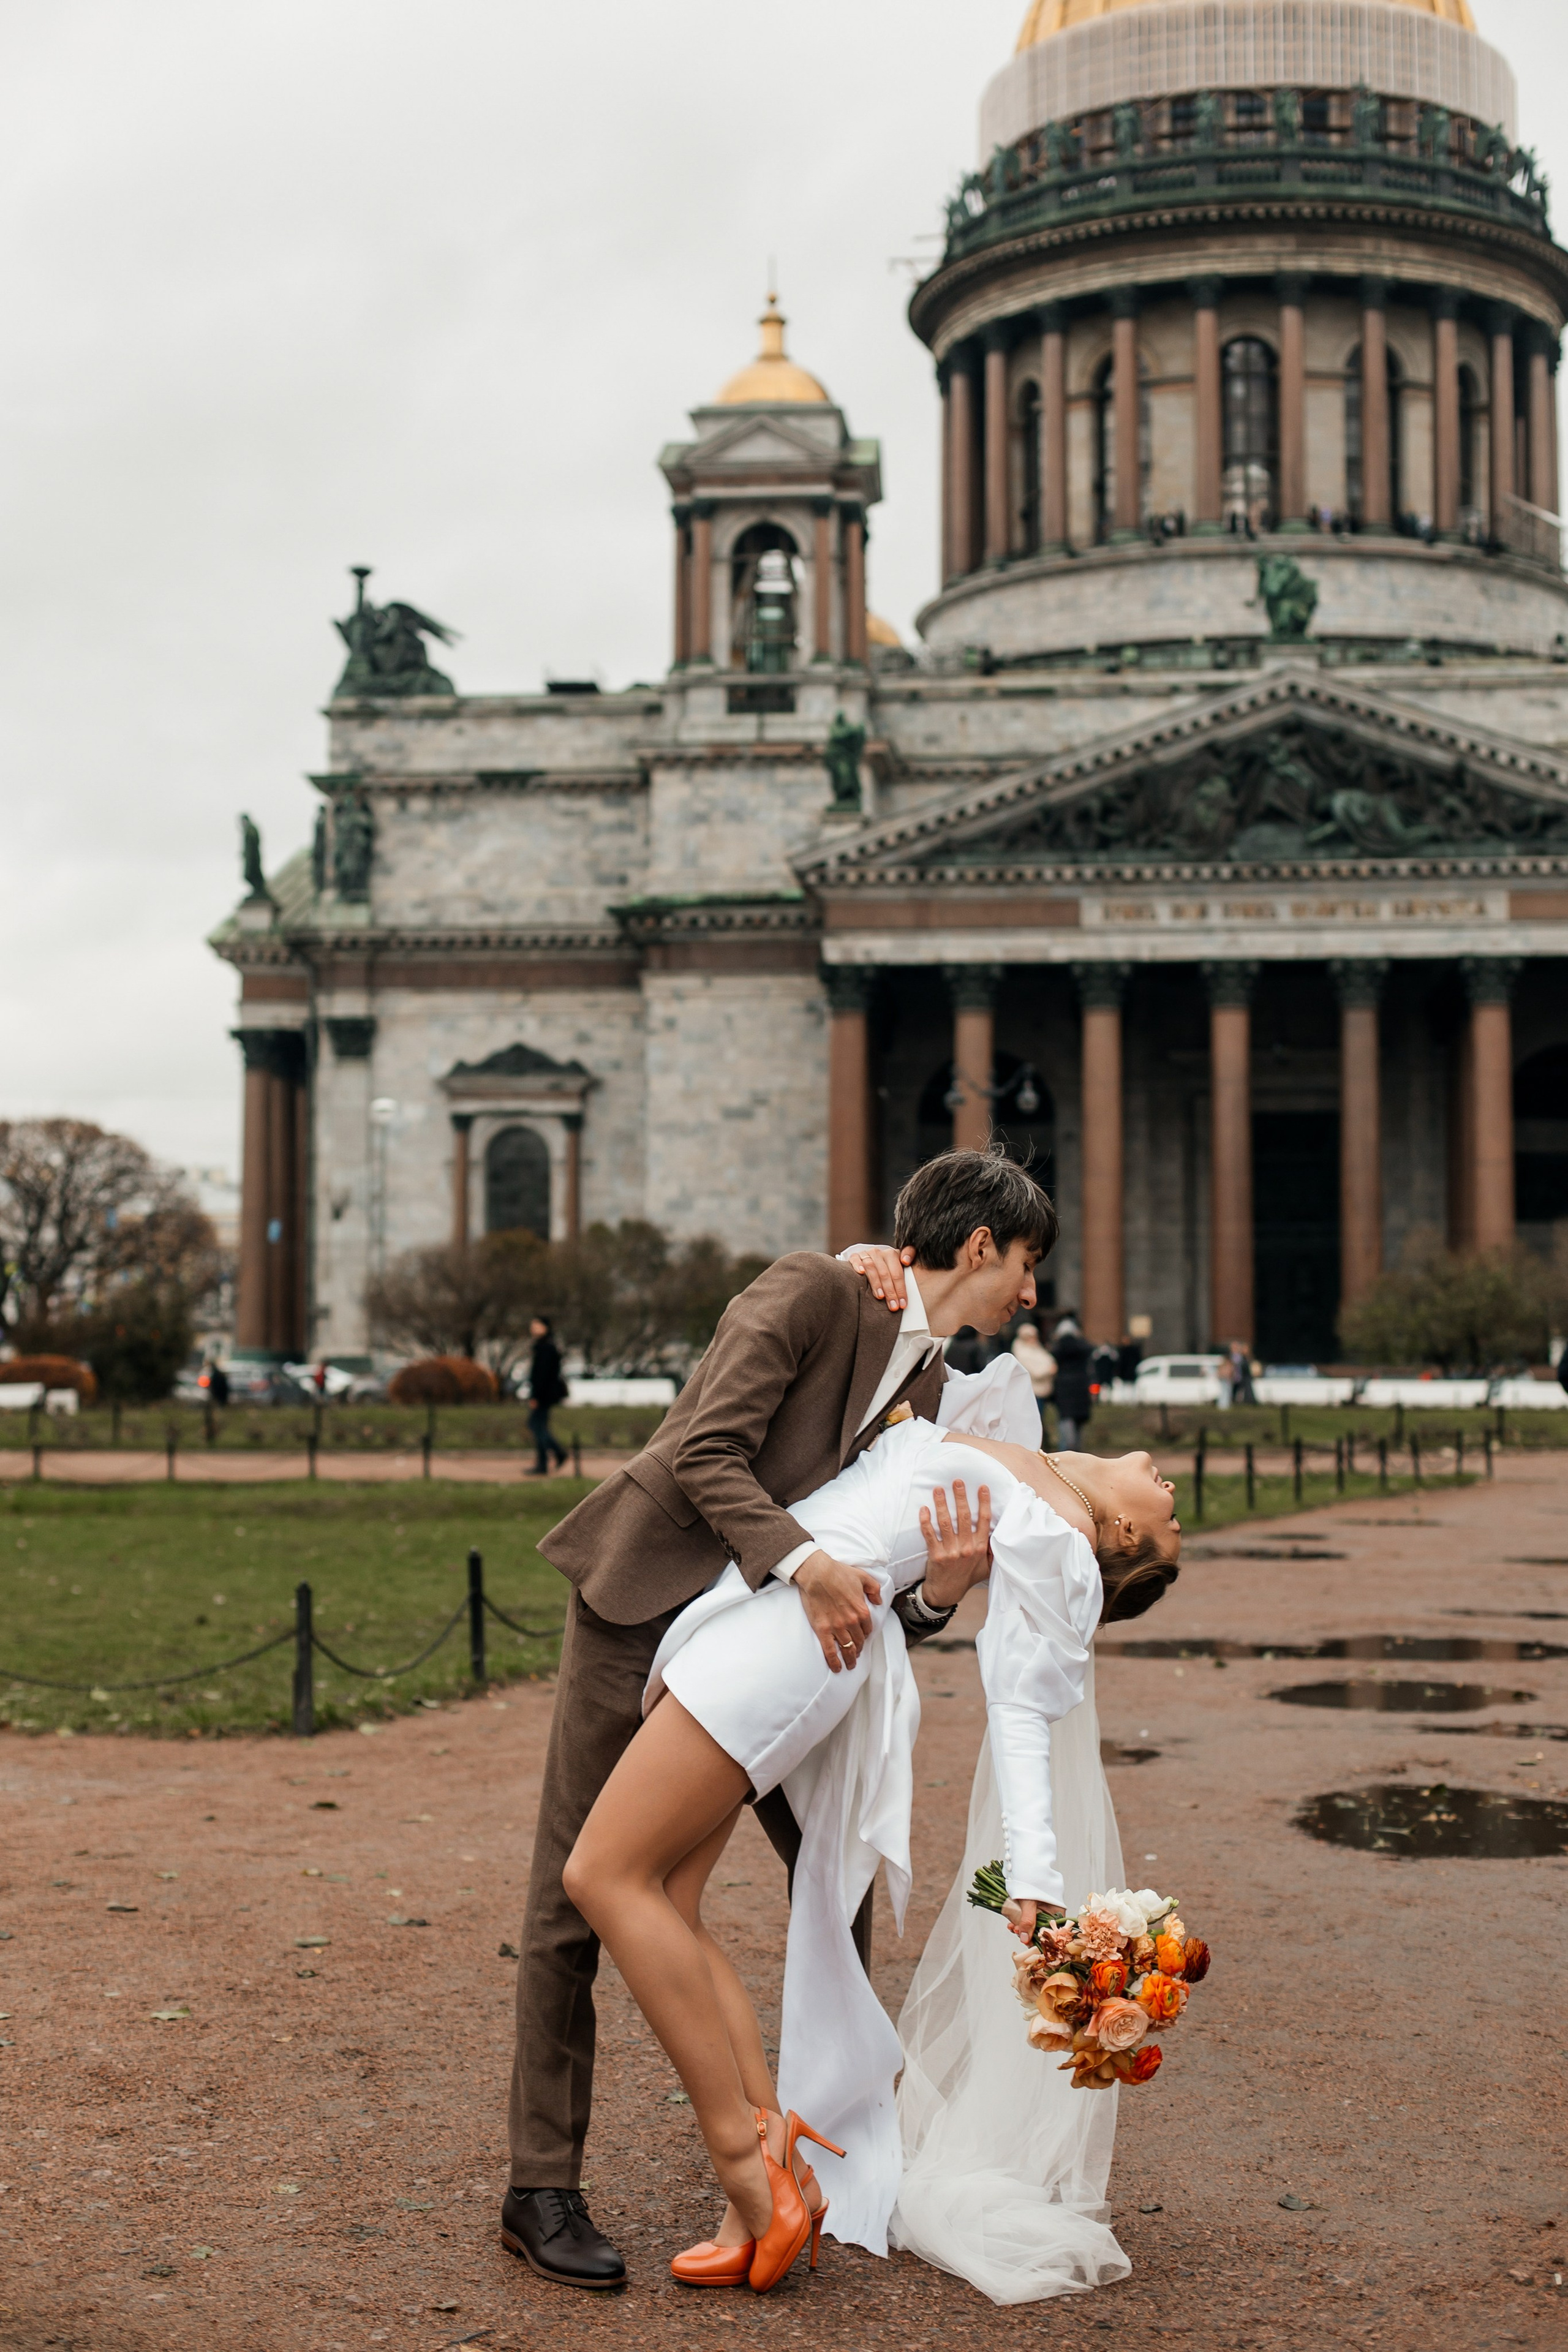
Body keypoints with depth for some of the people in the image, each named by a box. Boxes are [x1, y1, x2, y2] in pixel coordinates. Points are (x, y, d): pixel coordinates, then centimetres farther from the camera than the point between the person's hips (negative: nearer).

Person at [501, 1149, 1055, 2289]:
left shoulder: (931, 1385, 7)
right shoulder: (814, 1291, -16)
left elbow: (880, 1576, 2)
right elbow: (707, 1452, -24)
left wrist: (940, 1588, -20)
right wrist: (805, 1562, -35)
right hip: (642, 1606, -7)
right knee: (577, 1897, -5)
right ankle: (542, 2191, 3)